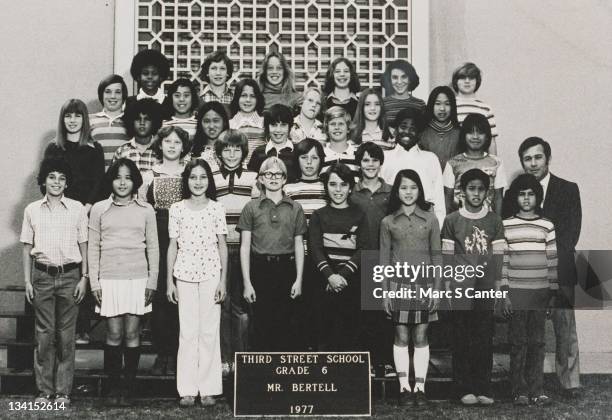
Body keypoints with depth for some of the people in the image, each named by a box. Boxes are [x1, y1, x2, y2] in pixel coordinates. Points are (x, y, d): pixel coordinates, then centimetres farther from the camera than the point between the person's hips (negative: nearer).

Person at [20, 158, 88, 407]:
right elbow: (27, 248, 9)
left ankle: (63, 391, 8)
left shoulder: (77, 209, 4)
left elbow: (83, 245, 6)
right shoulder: (32, 210, 6)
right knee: (44, 334, 2)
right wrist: (27, 281, 4)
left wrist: (84, 278, 0)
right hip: (42, 276, 1)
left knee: (66, 335, 1)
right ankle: (44, 391, 9)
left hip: (69, 276, -1)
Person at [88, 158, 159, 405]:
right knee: (114, 334, 0)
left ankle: (129, 387, 11)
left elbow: (153, 248, 8)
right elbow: (93, 248, 6)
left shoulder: (145, 210, 6)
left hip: (138, 280, 0)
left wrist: (152, 282, 1)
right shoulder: (99, 209, 5)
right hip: (109, 280, 0)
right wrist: (94, 283, 0)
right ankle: (113, 387, 11)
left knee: (132, 334, 2)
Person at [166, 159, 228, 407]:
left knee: (209, 331, 2)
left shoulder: (217, 209, 3)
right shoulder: (177, 209, 4)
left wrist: (223, 281, -1)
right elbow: (173, 246, 6)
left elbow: (222, 246, 4)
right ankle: (187, 390, 8)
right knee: (188, 332, 2)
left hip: (211, 275, 0)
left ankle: (208, 389, 10)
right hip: (184, 276, 0)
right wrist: (169, 281, 3)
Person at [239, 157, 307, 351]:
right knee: (262, 326, 1)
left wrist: (299, 279, 2)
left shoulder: (295, 208, 9)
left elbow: (299, 246, 10)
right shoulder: (252, 208, 5)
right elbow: (245, 246, 3)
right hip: (260, 269, -1)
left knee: (285, 326, 0)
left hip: (286, 269, 1)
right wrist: (247, 282, -3)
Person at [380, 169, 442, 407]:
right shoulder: (388, 222, 4)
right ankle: (404, 387, 9)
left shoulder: (430, 220, 3)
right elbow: (384, 259, 5)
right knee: (401, 337, 3)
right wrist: (385, 292, 0)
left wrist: (437, 289, -1)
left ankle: (420, 388, 7)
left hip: (424, 283, 0)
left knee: (421, 337, 2)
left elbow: (436, 256, 4)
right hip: (398, 284, 0)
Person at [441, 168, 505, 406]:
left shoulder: (494, 220, 8)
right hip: (460, 288, -1)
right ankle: (465, 389, 7)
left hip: (486, 288, 1)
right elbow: (447, 256, 5)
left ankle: (483, 389, 8)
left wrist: (498, 288, 3)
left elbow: (498, 255, 7)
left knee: (485, 339, 1)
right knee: (462, 340, 1)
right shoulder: (452, 220, 4)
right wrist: (447, 287, 1)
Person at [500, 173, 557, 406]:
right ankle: (520, 390, 7)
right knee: (518, 342, 1)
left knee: (537, 342, 4)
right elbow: (501, 261, 0)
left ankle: (536, 389, 10)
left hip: (541, 293, 1)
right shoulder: (505, 226, 2)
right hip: (515, 293, -1)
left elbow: (553, 260, 8)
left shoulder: (547, 226, 6)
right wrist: (503, 293, -4)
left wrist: (553, 291, 5)